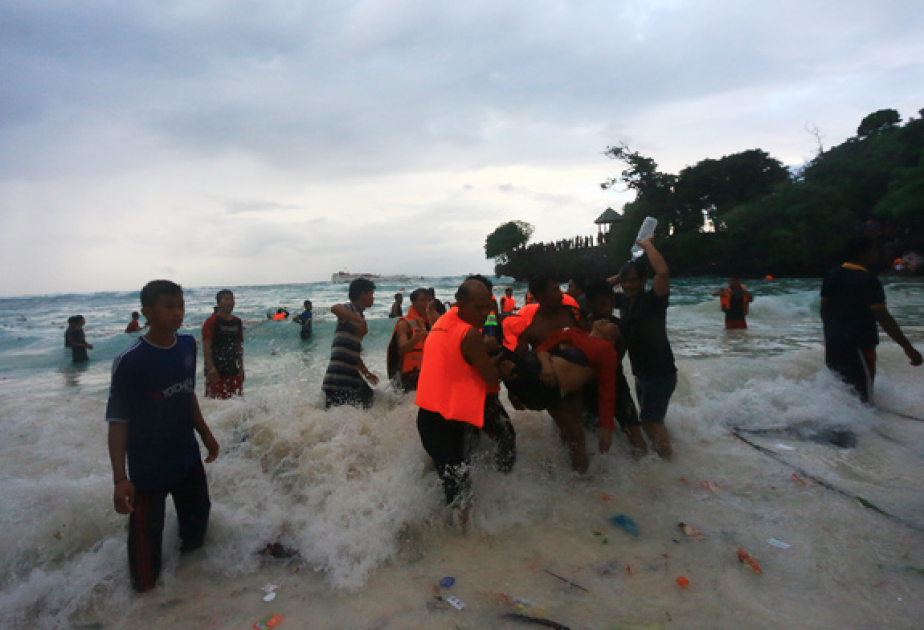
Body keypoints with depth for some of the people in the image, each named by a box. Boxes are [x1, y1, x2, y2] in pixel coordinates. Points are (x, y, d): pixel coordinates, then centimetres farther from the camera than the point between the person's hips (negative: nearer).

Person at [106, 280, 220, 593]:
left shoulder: (188, 345, -5)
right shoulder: (129, 361, -23)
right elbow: (117, 421, -21)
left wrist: (205, 434, 14)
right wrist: (120, 478, -25)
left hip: (188, 456, 6)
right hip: (147, 467, -6)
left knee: (198, 514, 24)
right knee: (146, 535, 5)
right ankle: (145, 586, 31)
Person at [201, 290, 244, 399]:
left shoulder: (237, 322, 10)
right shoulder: (211, 322, -8)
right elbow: (206, 347, -14)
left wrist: (241, 367, 15)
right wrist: (210, 368, -24)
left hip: (233, 371, 6)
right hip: (216, 371, -6)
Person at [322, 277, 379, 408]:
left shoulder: (359, 316, 19)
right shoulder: (349, 309, -6)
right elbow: (334, 308, -34)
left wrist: (366, 373, 27)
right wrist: (362, 321, -37)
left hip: (352, 376, 9)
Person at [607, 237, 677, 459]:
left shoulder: (653, 299, -15)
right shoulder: (624, 301, 4)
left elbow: (663, 272, -32)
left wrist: (647, 244, -19)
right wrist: (621, 275, 2)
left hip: (660, 372, -8)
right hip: (641, 372, 8)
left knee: (651, 420, -13)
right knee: (648, 419, 20)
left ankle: (668, 458, -2)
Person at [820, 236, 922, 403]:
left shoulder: (831, 275, 7)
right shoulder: (868, 280, -13)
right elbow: (883, 317, -17)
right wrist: (908, 347, -14)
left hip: (832, 345, 7)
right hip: (857, 347, -7)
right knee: (863, 396, -1)